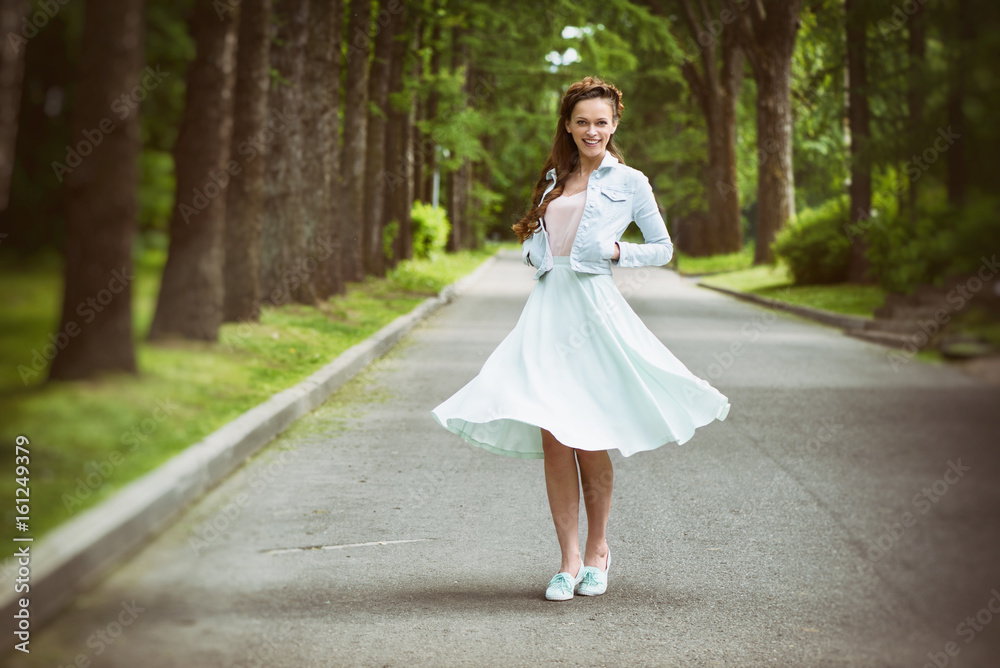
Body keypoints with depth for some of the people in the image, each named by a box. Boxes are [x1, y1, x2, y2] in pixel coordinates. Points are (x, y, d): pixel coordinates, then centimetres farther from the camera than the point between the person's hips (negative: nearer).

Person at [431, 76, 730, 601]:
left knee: (589, 440, 0)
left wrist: (615, 251, -6)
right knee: (552, 439, -4)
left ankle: (597, 551, 19)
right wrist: (535, 248, 5)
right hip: (547, 310, 4)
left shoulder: (628, 182, 5)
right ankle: (569, 560, 2)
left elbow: (663, 248, 9)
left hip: (595, 310, -4)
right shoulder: (554, 179, 17)